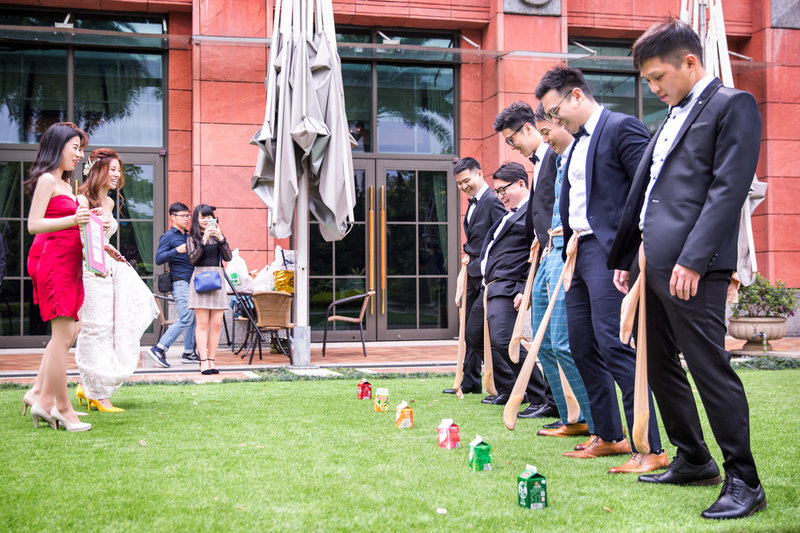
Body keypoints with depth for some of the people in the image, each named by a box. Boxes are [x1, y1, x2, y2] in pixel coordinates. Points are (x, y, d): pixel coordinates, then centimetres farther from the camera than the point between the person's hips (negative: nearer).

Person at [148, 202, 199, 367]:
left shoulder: (189, 237, 20)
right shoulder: (168, 237, -2)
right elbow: (159, 259, -14)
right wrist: (177, 250, -26)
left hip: (192, 282, 8)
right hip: (180, 282, -8)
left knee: (193, 319, 6)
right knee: (186, 319, -15)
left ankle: (188, 353, 13)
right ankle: (158, 349, -11)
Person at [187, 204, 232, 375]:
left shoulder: (217, 236, 14)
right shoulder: (192, 238, 6)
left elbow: (228, 257, 2)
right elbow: (193, 258, -11)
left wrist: (221, 237, -9)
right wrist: (204, 239, -18)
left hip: (217, 278, 3)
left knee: (216, 324, 0)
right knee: (202, 323, -7)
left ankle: (212, 360, 3)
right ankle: (204, 361, -7)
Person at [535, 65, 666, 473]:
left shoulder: (622, 128, -7)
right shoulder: (578, 142, 20)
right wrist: (569, 238, 11)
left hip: (608, 252, -10)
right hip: (579, 253, 10)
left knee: (615, 345, -14)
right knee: (582, 347, 11)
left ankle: (650, 449, -9)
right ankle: (608, 437, 22)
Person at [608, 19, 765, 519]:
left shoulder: (732, 104, -4)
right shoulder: (671, 118, 22)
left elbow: (729, 188, -14)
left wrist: (693, 259, -20)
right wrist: (624, 258, 21)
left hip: (694, 268, -9)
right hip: (657, 264, 9)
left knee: (709, 367, -8)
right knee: (661, 365, 14)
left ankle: (744, 481, 3)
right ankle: (694, 461, 28)